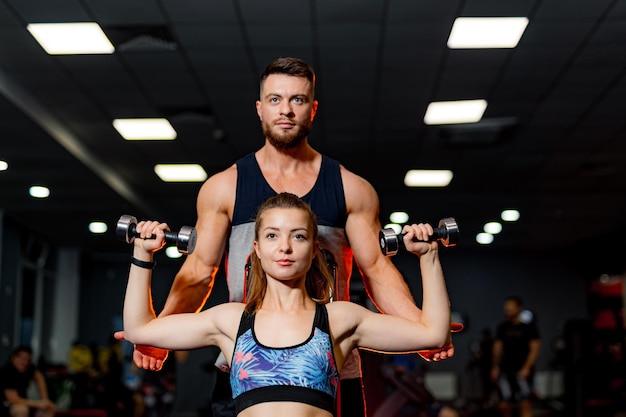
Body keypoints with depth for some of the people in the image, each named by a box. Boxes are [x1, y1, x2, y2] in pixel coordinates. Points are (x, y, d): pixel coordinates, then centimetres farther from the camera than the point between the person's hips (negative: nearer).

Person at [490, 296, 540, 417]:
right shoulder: (503, 327, 10)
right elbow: (497, 347, 15)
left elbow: (534, 349, -6)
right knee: (503, 405, 1)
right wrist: (495, 367, 9)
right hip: (506, 370, 4)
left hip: (522, 370, -4)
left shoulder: (529, 327, -2)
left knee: (525, 403, -12)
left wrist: (526, 368, -15)